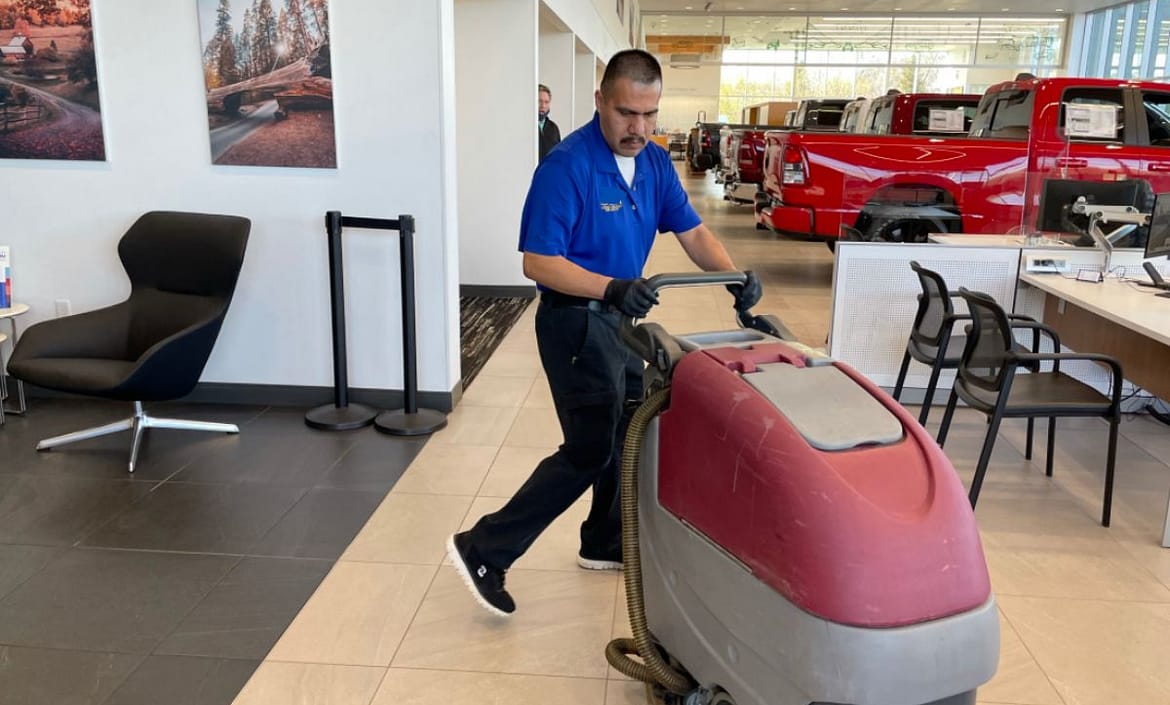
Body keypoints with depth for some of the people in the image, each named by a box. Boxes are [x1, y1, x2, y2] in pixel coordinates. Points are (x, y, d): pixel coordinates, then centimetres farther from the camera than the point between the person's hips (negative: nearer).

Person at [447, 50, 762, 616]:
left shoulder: (655, 163, 3)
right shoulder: (568, 165, -21)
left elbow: (692, 232, 5)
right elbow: (538, 263, -23)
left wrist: (733, 276, -14)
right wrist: (611, 288, -37)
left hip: (619, 318, 9)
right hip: (577, 322, -9)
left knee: (627, 433, 18)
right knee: (589, 449, -6)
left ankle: (606, 543, 36)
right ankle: (485, 549, 2)